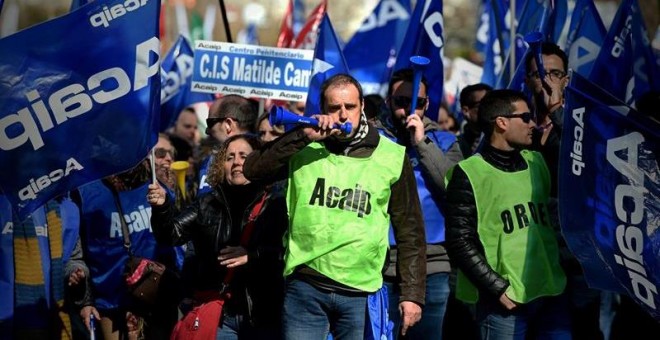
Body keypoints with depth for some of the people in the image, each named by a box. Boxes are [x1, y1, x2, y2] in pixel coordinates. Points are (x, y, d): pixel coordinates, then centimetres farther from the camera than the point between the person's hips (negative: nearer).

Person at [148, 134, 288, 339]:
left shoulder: (275, 203, 1)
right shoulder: (207, 205, 11)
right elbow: (172, 234, 3)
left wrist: (252, 255, -22)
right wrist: (162, 208, -16)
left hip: (262, 313, -2)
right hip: (218, 313, 2)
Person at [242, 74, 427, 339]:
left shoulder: (391, 157, 3)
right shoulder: (303, 148, 7)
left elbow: (410, 230, 6)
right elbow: (251, 170, -6)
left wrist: (412, 293, 0)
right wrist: (302, 136, -13)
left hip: (360, 293, 0)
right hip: (304, 288, 0)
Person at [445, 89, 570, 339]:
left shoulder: (537, 162, 15)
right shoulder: (469, 174, -5)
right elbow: (460, 242, -10)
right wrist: (499, 288, -14)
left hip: (553, 293, 6)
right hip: (506, 300, -6)